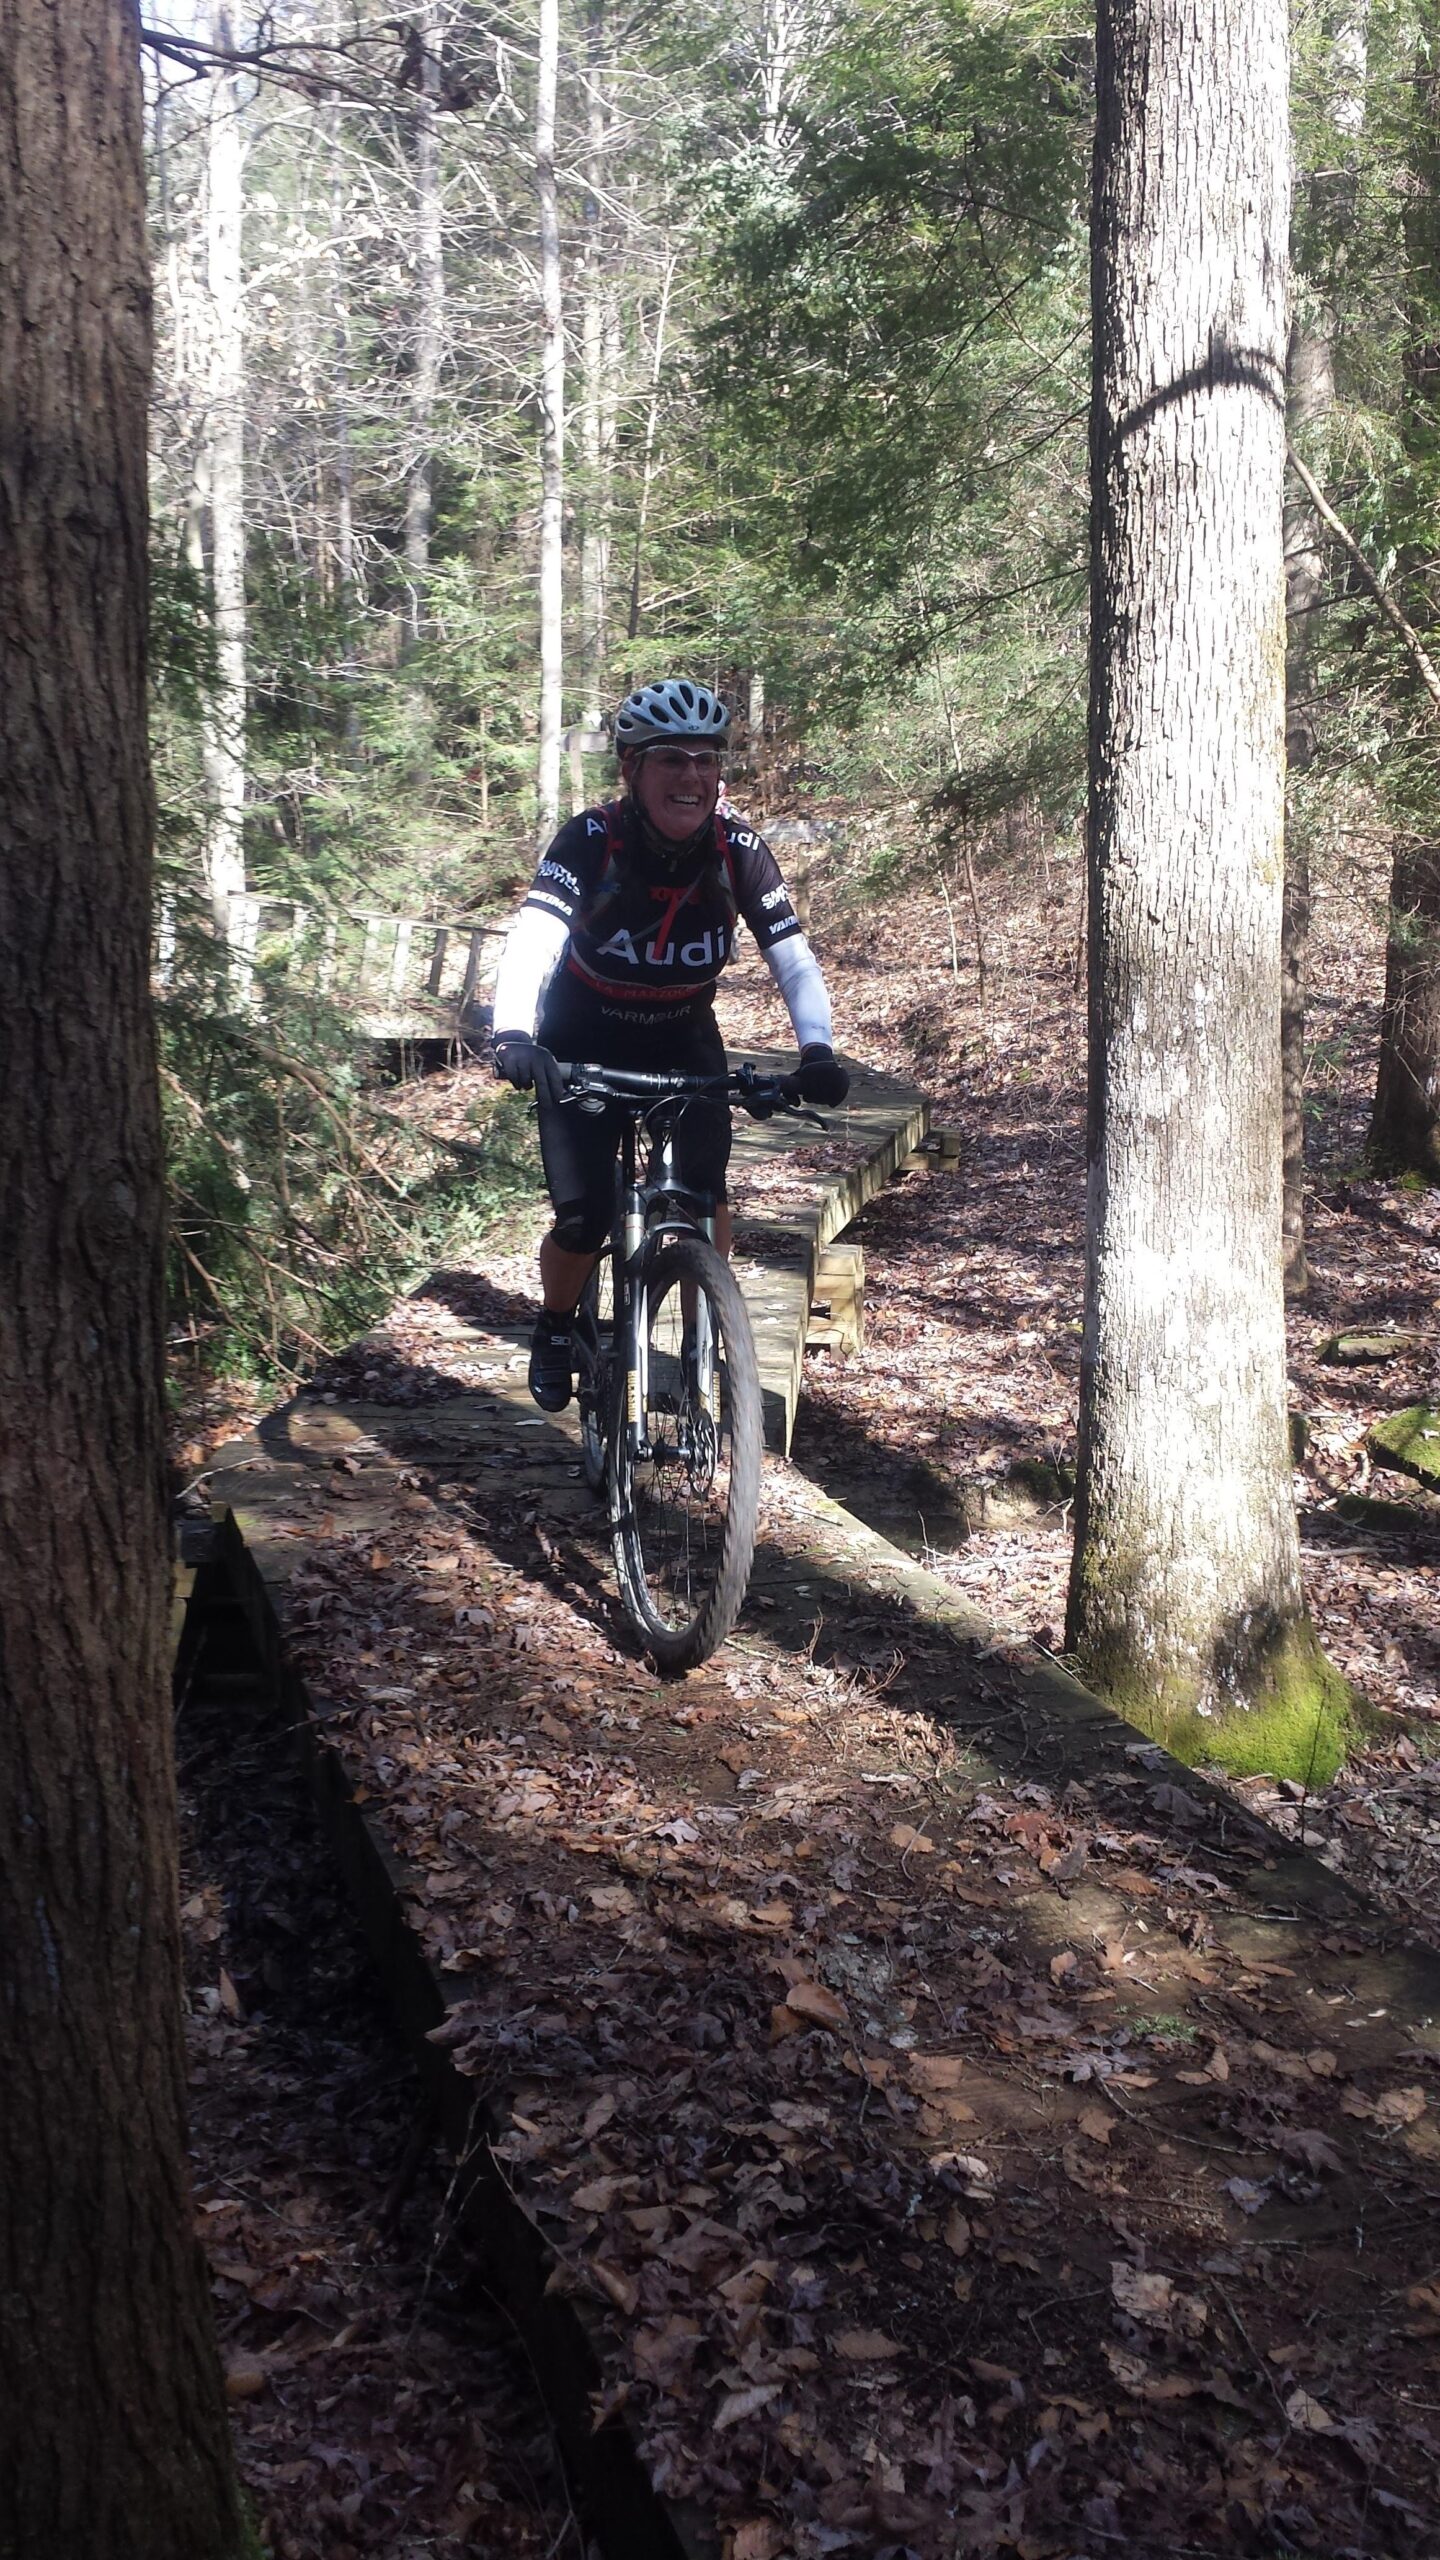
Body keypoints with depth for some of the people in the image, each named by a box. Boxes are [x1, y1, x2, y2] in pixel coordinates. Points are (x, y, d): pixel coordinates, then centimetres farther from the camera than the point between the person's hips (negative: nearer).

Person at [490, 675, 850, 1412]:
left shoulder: (741, 853, -19)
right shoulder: (590, 842, -25)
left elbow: (794, 961, -20)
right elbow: (529, 943, -37)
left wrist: (818, 1052, -38)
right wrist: (513, 1037, -55)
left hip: (682, 1035, 2)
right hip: (584, 1041, -2)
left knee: (704, 1184, -19)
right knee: (583, 1216, -10)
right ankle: (555, 1331, 20)